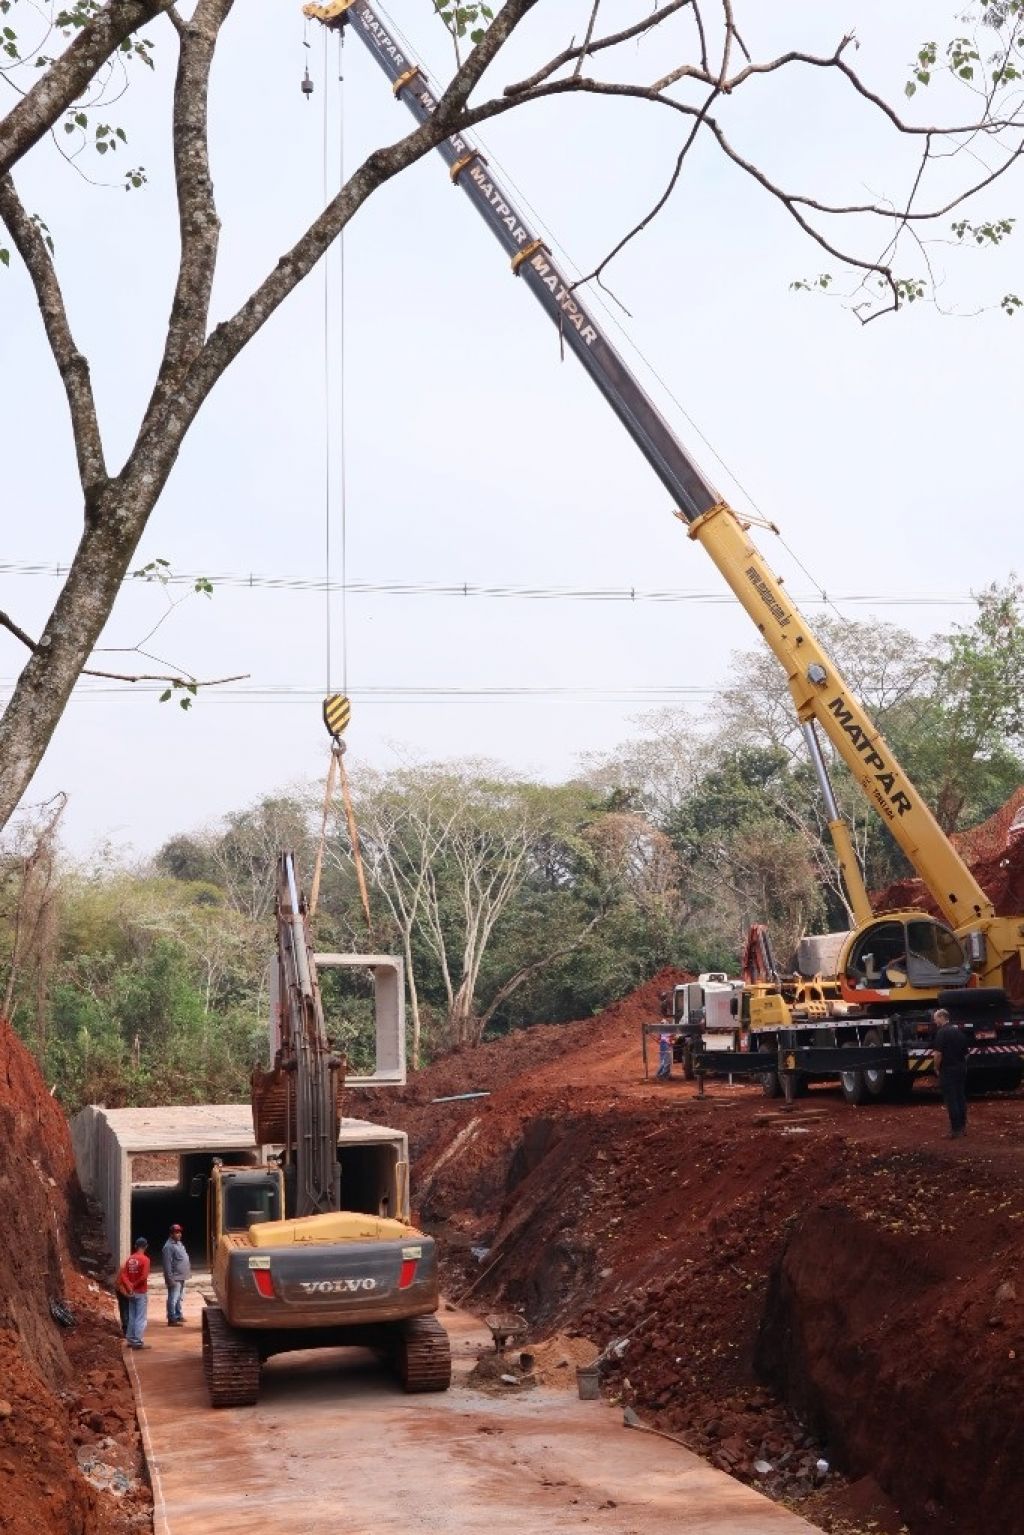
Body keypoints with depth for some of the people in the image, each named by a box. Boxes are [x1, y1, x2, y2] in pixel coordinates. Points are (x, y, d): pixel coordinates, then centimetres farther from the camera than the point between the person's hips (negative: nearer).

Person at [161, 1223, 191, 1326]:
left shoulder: (179, 1243, 14)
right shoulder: (169, 1246, -17)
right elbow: (167, 1264, -21)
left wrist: (188, 1269, 19)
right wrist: (170, 1278, -23)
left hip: (181, 1277, 10)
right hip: (175, 1278, -10)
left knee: (179, 1298, 19)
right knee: (173, 1299, -7)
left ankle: (178, 1316, 29)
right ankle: (172, 1320, -5)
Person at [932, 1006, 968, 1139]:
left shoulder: (942, 1032, -15)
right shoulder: (959, 1031, 11)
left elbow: (938, 1053, -20)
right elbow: (965, 1052, 16)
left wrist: (937, 1068, -7)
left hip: (948, 1070, -8)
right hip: (961, 1068, 8)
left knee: (951, 1100, -5)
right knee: (961, 1097, 15)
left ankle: (955, 1130, -5)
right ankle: (962, 1127, 21)